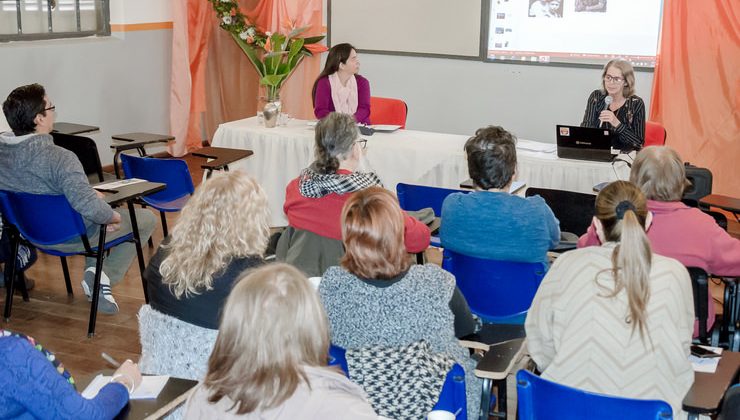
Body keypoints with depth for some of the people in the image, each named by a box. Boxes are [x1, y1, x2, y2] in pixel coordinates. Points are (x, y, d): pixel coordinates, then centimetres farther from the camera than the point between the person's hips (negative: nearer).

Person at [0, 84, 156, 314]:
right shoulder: (59, 158, -32)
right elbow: (88, 206, -40)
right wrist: (112, 216, -19)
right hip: (71, 237, -7)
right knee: (146, 219, 11)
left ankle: (94, 268, 24)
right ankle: (105, 275, 1)